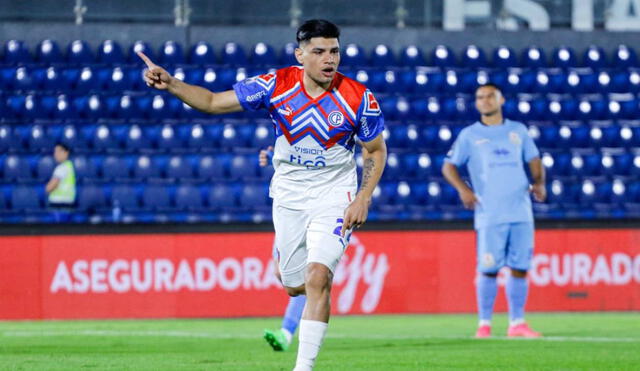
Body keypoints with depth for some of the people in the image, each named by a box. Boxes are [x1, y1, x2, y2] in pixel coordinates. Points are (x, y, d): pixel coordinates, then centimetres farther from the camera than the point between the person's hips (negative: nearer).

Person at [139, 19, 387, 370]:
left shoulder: (359, 98, -14)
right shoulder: (277, 85, -12)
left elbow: (377, 150, 0)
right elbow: (213, 101, -10)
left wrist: (363, 199, -11)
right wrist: (171, 85, -26)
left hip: (333, 197, -3)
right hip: (287, 196, 3)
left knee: (318, 278, -22)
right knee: (295, 286, 8)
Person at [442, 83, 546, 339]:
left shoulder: (518, 131, 15)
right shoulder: (469, 135, 7)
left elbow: (534, 161, 20)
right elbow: (449, 166, 6)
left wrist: (539, 183, 0)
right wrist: (462, 189, -12)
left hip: (521, 211, 3)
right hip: (490, 215, -3)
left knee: (519, 268, 1)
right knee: (489, 269, -6)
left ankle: (517, 323, 8)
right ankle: (484, 324, 2)